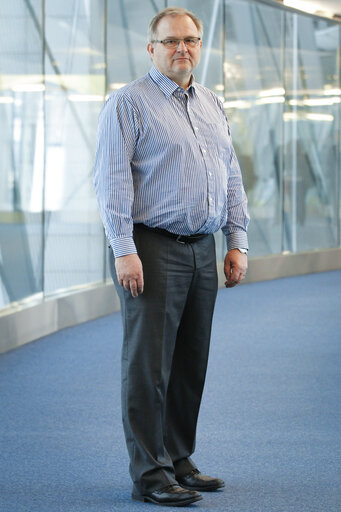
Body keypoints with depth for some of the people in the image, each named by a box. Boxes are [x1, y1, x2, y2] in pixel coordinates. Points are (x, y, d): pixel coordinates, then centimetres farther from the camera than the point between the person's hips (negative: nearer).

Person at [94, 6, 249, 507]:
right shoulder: (127, 103, -5)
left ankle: (179, 461, 20)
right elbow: (112, 179, -11)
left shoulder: (212, 105, 17)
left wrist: (237, 241, 11)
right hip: (152, 249, -7)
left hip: (202, 250, 7)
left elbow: (231, 177, 19)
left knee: (191, 364, 10)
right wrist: (123, 251, -19)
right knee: (149, 364, -5)